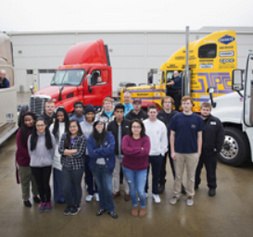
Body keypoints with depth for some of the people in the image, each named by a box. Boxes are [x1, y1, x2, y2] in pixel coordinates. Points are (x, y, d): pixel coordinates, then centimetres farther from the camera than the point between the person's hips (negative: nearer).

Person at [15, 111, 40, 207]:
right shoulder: (21, 132, -11)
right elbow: (21, 148, -12)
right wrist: (31, 156, -16)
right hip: (24, 161, -2)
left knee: (35, 179, 15)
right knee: (25, 181, 11)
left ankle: (35, 195, 36)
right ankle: (26, 198, 29)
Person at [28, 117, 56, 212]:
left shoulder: (50, 136, -6)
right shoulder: (31, 137, -2)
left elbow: (53, 150, 1)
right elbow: (30, 151, 5)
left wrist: (49, 160, 4)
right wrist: (34, 160, 6)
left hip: (47, 165, -2)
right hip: (35, 165, 2)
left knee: (46, 184, 3)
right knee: (39, 184, 12)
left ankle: (48, 202, 26)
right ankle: (42, 202, 31)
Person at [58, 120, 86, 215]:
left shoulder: (82, 138, -9)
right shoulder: (64, 136, 2)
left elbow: (79, 154, -16)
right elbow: (60, 150, -7)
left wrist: (66, 152, -8)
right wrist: (74, 151, -15)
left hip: (77, 166, -3)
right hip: (66, 166, 3)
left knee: (76, 186, 13)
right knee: (65, 188, 4)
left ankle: (76, 206, 36)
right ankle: (69, 205, 32)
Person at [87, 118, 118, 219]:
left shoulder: (109, 136, -7)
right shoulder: (90, 138, -3)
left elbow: (111, 150, -21)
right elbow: (91, 153, -14)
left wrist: (97, 151, -17)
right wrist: (104, 151, -17)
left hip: (107, 166, -2)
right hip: (95, 166, 2)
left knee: (108, 188, -2)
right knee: (100, 188, 16)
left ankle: (110, 209, 17)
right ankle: (102, 207, 33)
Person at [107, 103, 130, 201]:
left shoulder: (128, 123, -6)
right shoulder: (111, 124, -1)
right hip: (114, 153, 2)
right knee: (115, 172, 14)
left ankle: (127, 192, 23)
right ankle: (116, 190, 30)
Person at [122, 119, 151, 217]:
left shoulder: (145, 139, -7)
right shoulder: (126, 138, -6)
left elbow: (146, 152, -23)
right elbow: (125, 150, -24)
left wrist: (132, 151, -21)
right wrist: (139, 150, -22)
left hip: (141, 169, -1)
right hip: (128, 168, 1)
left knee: (141, 191, -3)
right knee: (132, 189, 14)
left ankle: (143, 207, 27)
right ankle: (135, 206, 39)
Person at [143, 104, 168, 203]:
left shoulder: (161, 125, -1)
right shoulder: (143, 124, -3)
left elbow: (164, 140, 3)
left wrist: (162, 151, -2)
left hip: (157, 154, 0)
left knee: (156, 175, 11)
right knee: (144, 174, 11)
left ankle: (155, 193, 27)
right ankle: (144, 192, 28)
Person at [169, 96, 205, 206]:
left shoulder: (198, 118, -2)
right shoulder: (176, 117, -2)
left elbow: (199, 136, 3)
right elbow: (172, 135, 0)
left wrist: (199, 152, 0)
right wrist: (172, 151, -4)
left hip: (192, 153, 0)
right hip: (178, 152, 0)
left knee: (191, 176, 12)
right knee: (178, 175, 12)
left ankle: (190, 195, 28)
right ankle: (176, 194, 27)